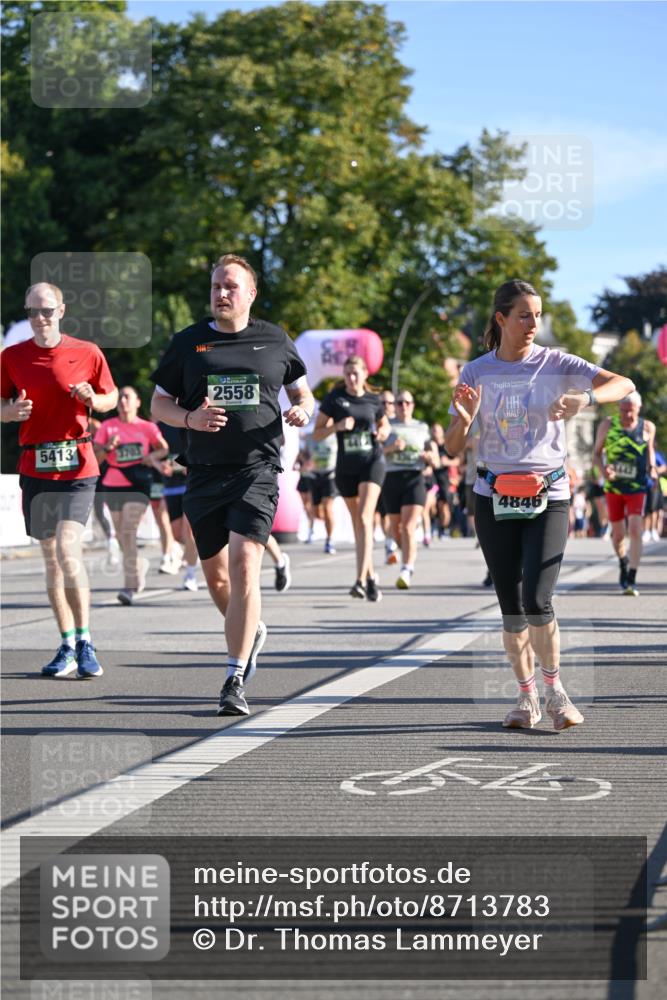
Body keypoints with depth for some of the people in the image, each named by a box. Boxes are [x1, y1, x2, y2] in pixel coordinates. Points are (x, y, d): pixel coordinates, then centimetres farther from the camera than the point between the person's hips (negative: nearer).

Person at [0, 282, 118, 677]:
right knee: (51, 556, 8)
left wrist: (93, 399, -11)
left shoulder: (87, 353, 1)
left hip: (77, 465, -3)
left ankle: (84, 641, -8)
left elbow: (112, 397, 10)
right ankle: (68, 646, 16)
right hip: (35, 466, 3)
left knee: (68, 550, -17)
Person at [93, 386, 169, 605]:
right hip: (113, 486, 3)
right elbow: (95, 457, 0)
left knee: (128, 531, -17)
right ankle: (139, 565, 41)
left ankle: (130, 586, -17)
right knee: (121, 535, 11)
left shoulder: (147, 427, 2)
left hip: (139, 485, -3)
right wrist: (108, 448, -18)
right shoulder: (107, 427, 3)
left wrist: (153, 456, -5)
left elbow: (164, 448, 15)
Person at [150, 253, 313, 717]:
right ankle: (251, 632, 43)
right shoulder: (188, 342, 8)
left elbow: (303, 392, 19)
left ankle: (235, 681, -15)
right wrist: (189, 418, -10)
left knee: (244, 565, -17)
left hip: (258, 470, -3)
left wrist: (303, 409, -5)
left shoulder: (275, 340, 7)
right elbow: (159, 403, 10)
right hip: (205, 473, 3)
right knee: (216, 576, 11)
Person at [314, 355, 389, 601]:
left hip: (372, 462, -2)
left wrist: (383, 432, -2)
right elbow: (317, 433, -1)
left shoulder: (373, 400, 4)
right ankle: (371, 576, 27)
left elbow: (384, 424, 21)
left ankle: (361, 580, -25)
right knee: (358, 523, 11)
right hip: (346, 467, 2)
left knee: (365, 518, -18)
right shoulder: (334, 399, 0)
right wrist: (337, 426, -18)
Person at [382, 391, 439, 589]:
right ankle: (411, 555, 40)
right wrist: (392, 448, -18)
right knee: (396, 529, 11)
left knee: (408, 527, -16)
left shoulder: (422, 428, 14)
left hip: (415, 478, -1)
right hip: (392, 478, 1)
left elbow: (435, 462, 16)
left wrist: (430, 457, -7)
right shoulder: (388, 426, 9)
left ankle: (406, 572, -24)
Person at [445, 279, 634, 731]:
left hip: (548, 497, -2)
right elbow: (453, 447, 2)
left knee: (537, 602, -14)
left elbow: (624, 384, -11)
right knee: (511, 606, 4)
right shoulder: (476, 373, 2)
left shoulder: (555, 364, -3)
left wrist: (585, 397, -30)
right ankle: (527, 696, 16)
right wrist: (463, 419, -20)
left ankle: (554, 688, 5)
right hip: (494, 499, 2)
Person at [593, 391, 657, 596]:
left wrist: (652, 468, -3)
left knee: (635, 531, -15)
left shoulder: (647, 428, -2)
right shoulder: (607, 425, -3)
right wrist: (603, 468, -16)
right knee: (618, 534, 10)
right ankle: (623, 563, 41)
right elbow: (597, 452, 4)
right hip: (613, 486, 1)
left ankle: (631, 580, -15)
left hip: (637, 487, -1)